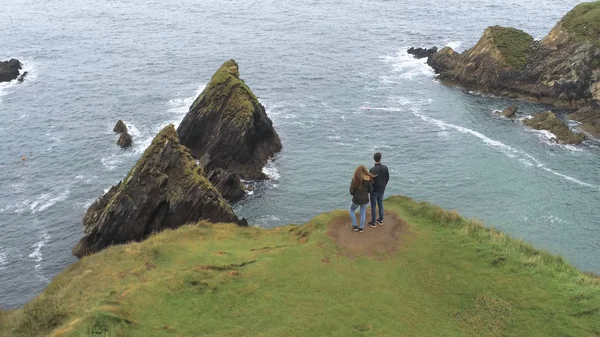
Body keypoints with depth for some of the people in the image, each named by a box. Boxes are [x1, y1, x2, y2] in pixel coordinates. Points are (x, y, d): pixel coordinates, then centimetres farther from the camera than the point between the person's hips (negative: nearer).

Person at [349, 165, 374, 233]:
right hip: (365, 199, 2)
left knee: (351, 210, 25)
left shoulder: (355, 179, -17)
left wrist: (355, 195, 7)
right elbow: (371, 190, -4)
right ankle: (361, 228, 31)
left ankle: (355, 226, 26)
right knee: (363, 213, 24)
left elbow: (351, 191, -15)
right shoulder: (368, 179, -9)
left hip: (356, 199, -2)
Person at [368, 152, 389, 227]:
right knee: (380, 205, 20)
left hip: (374, 191, -5)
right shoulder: (385, 167, -11)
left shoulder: (372, 170, -25)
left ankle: (373, 222, 17)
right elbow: (387, 178, 1)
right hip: (382, 190, 5)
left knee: (373, 206, 8)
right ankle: (380, 220, 32)